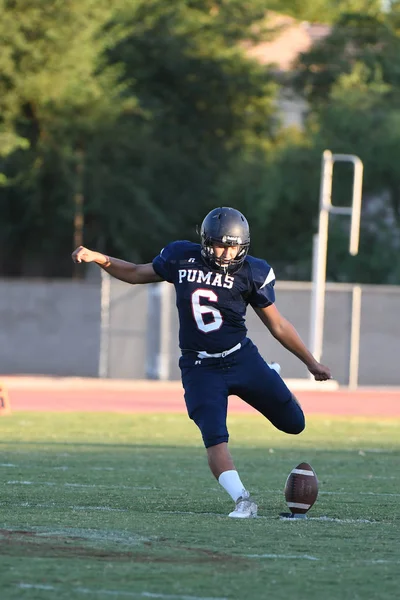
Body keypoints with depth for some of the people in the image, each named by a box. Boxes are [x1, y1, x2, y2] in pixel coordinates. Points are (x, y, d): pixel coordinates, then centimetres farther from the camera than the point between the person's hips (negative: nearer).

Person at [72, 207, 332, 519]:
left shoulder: (251, 272, -7)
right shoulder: (182, 258, -3)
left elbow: (278, 325, 2)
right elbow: (137, 274, 14)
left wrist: (312, 362, 4)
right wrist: (97, 258, 1)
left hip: (242, 358, 0)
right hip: (200, 368, 0)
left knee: (294, 423, 5)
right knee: (215, 439, -17)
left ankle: (271, 381, 36)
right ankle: (243, 501, -15)